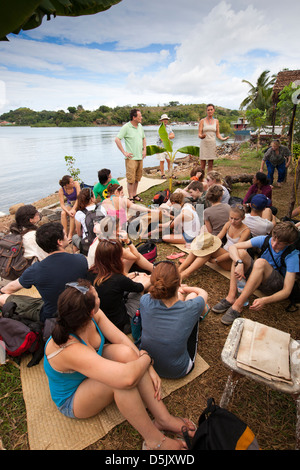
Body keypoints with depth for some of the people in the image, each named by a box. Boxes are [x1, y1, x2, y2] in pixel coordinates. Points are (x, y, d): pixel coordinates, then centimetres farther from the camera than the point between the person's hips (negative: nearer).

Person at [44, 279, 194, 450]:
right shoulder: (70, 350, -42)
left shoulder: (95, 315, -20)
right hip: (72, 400, -6)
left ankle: (163, 418, -14)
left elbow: (123, 340, -14)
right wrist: (146, 358, -29)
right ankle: (154, 441, -14)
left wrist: (150, 369, -21)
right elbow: (127, 378, -49)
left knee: (125, 352, -25)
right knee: (121, 377, -35)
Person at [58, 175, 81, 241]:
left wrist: (73, 209, -28)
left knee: (73, 214, -31)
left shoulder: (76, 184, -22)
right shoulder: (61, 190, -17)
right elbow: (62, 204, -17)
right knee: (63, 213, -28)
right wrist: (68, 211, -35)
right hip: (69, 203, 2)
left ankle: (70, 235, -26)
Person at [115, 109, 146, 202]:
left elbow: (143, 138, 27)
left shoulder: (140, 126, 12)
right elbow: (117, 139, -13)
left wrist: (144, 150, 15)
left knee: (137, 178, 12)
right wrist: (124, 152, -14)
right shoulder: (126, 127, -9)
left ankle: (134, 195, 25)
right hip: (131, 158, -7)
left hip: (140, 157, 7)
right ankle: (130, 198, 4)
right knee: (131, 179, -5)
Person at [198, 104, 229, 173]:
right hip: (204, 144, -3)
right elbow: (199, 134, -5)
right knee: (202, 166, -4)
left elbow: (218, 134, 9)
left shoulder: (216, 121, 10)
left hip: (212, 144, 3)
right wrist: (201, 136, -30)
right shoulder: (202, 121, 1)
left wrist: (223, 138, -12)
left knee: (210, 165, 5)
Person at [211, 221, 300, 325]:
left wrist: (265, 300, -44)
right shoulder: (265, 240, -13)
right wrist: (239, 263, -39)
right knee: (240, 252, -22)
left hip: (276, 287, -4)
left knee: (261, 262, -36)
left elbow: (287, 291, -26)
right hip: (256, 277, 4)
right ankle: (231, 296, -29)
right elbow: (233, 247, -18)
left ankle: (238, 305, -35)